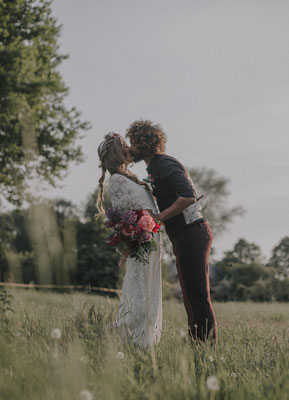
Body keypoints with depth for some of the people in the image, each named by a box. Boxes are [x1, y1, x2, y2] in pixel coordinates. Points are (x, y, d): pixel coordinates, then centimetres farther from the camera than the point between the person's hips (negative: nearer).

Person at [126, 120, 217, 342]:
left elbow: (188, 197, -26)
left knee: (198, 295, -10)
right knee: (190, 296, 11)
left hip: (192, 234, -11)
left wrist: (159, 217, -19)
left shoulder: (166, 166, -13)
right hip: (183, 238, 11)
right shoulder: (154, 169, 19)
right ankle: (196, 346, 16)